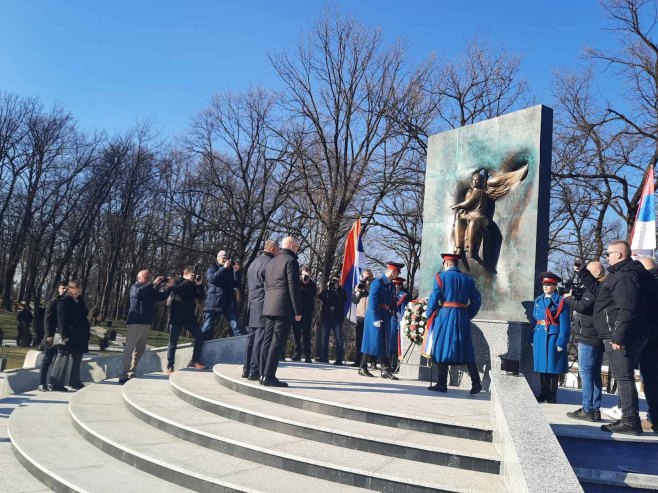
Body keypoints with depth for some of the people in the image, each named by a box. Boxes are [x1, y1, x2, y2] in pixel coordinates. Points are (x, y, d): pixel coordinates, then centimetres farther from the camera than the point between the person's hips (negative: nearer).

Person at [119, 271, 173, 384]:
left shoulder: (151, 290, 21)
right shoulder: (135, 287, 1)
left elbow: (162, 297, 14)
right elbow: (138, 292, -22)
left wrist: (169, 287, -1)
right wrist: (154, 283, -26)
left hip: (146, 323, 8)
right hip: (136, 322, -8)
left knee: (139, 350, 11)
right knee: (129, 349, -10)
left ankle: (131, 374, 18)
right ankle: (124, 376, -13)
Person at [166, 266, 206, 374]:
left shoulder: (193, 286, 12)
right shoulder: (178, 283, 1)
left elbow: (201, 296, 2)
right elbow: (175, 289, -21)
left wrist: (200, 285, -11)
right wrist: (188, 280, -20)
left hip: (189, 316, 5)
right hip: (177, 317, -4)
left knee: (199, 337, -1)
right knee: (173, 342, -1)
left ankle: (195, 361, 10)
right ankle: (169, 367, 2)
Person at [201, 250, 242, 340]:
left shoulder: (231, 270, 18)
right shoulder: (212, 268, 10)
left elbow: (237, 284, 9)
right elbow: (212, 279, -11)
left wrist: (237, 271, -4)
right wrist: (224, 268, -15)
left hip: (229, 303, 2)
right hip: (214, 303, -2)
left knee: (237, 328, -8)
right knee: (207, 329, 0)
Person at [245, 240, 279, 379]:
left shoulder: (254, 262, 20)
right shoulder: (269, 262, -10)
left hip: (252, 305, 9)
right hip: (264, 305, -9)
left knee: (251, 337, 11)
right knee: (260, 339, -7)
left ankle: (247, 370, 15)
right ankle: (255, 371, -6)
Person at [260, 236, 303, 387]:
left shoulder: (271, 262, 20)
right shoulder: (291, 261, -6)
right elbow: (294, 287, -12)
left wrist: (268, 306, 20)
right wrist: (298, 311, -9)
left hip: (269, 307, 8)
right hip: (284, 307, -8)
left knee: (268, 341, 9)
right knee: (278, 342, -8)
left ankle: (263, 375, 10)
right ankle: (269, 376, -10)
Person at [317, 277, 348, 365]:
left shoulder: (341, 291, 11)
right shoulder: (326, 290, 15)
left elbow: (344, 299, -9)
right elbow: (320, 296, -2)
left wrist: (337, 288, -9)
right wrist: (327, 287, -8)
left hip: (337, 318, -2)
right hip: (326, 316, 2)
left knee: (339, 338, -5)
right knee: (324, 338, -1)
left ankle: (340, 359, -6)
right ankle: (323, 357, 3)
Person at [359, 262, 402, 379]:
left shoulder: (391, 285, 13)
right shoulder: (377, 283, -12)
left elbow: (392, 302, 15)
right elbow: (372, 301, -17)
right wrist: (376, 319, -21)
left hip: (386, 317, 8)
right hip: (376, 317, -8)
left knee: (384, 344, 7)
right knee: (372, 342, -2)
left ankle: (385, 370, 10)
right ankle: (362, 368, 7)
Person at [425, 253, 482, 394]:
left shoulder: (441, 277, -2)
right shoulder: (468, 279, 11)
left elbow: (434, 298, -5)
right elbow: (476, 299, 10)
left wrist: (429, 316, 5)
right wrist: (469, 315, 17)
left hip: (444, 315, -4)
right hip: (463, 317, 4)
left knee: (442, 348, 2)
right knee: (466, 350, 9)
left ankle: (442, 384, 4)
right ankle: (476, 383, 5)